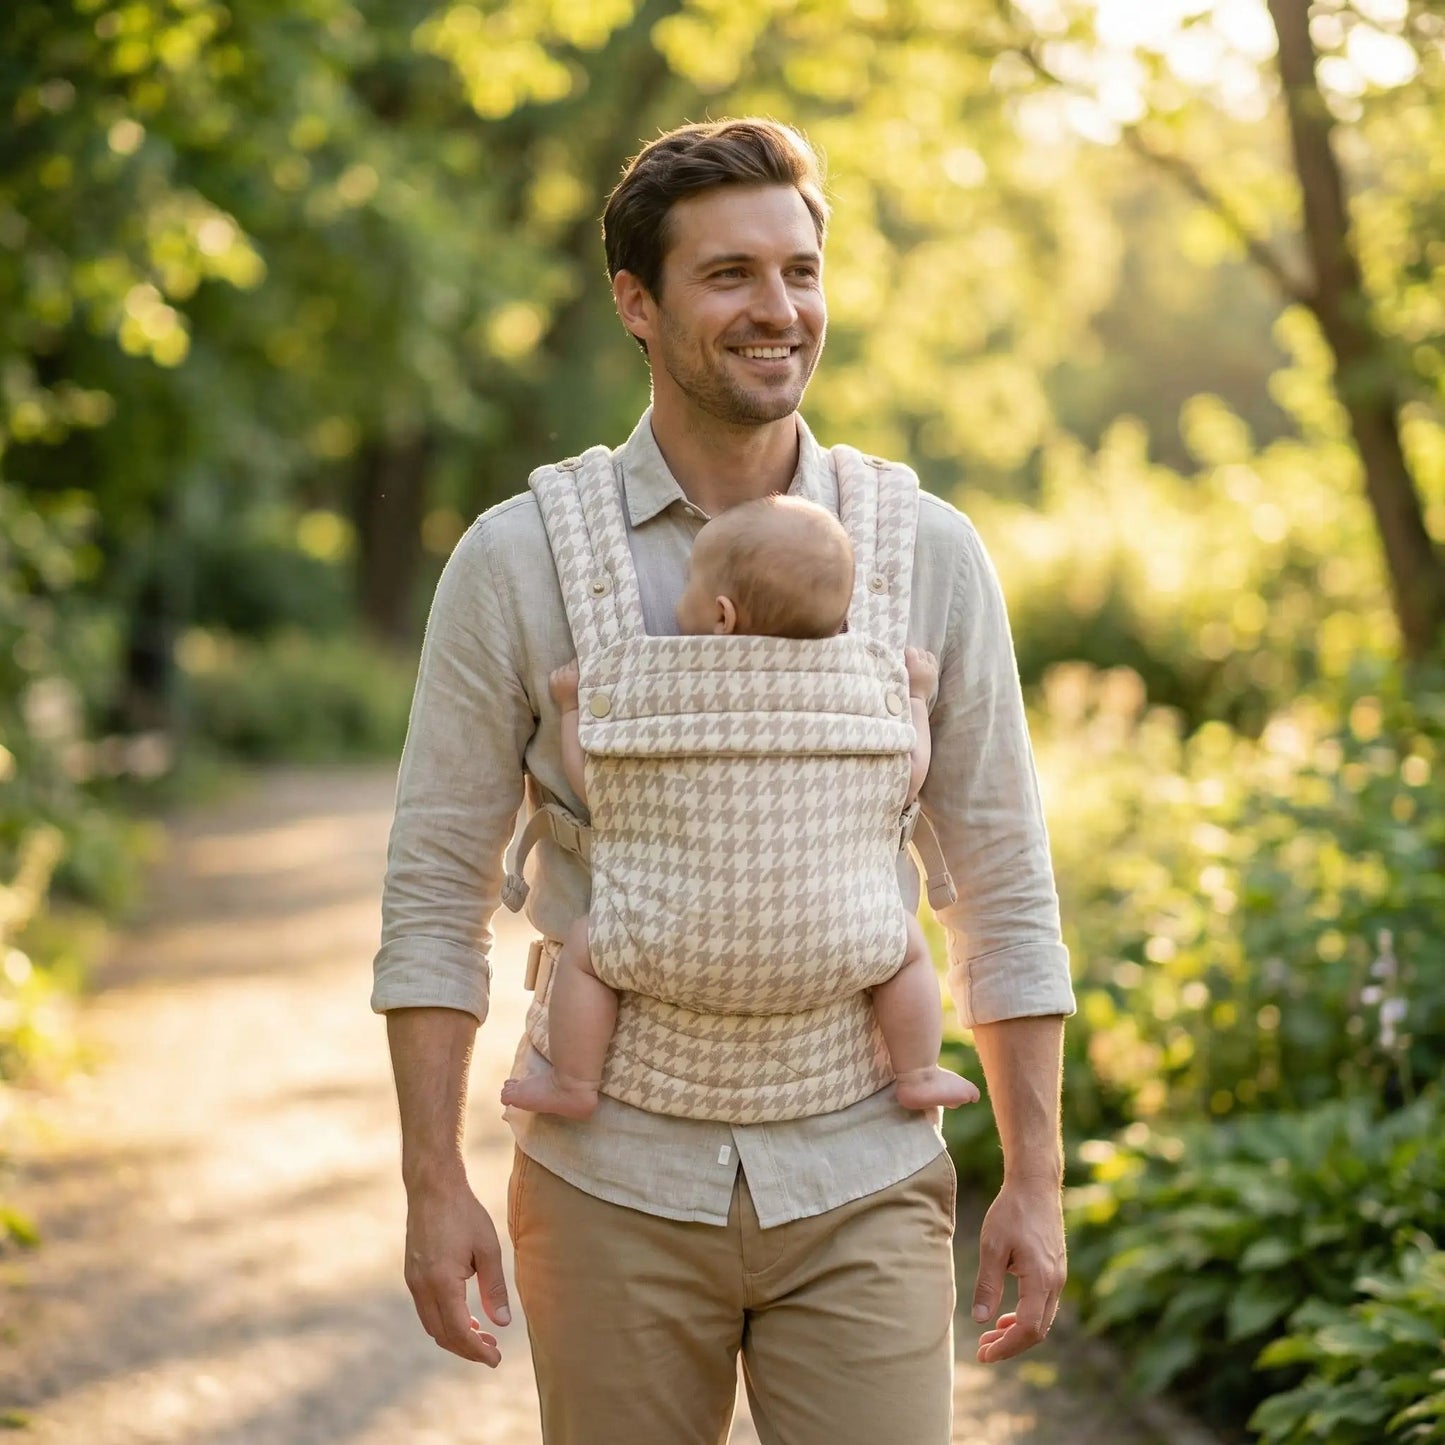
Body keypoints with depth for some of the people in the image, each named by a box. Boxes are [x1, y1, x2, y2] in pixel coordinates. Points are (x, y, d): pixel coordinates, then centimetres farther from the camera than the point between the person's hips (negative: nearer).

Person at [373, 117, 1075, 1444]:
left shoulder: (929, 557, 0)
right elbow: (436, 893, 0)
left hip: (860, 1186, 1)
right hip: (616, 1185, 0)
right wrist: (435, 1185, -5)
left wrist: (1036, 1181, 2)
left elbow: (1004, 886, 5)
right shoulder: (520, 560, -3)